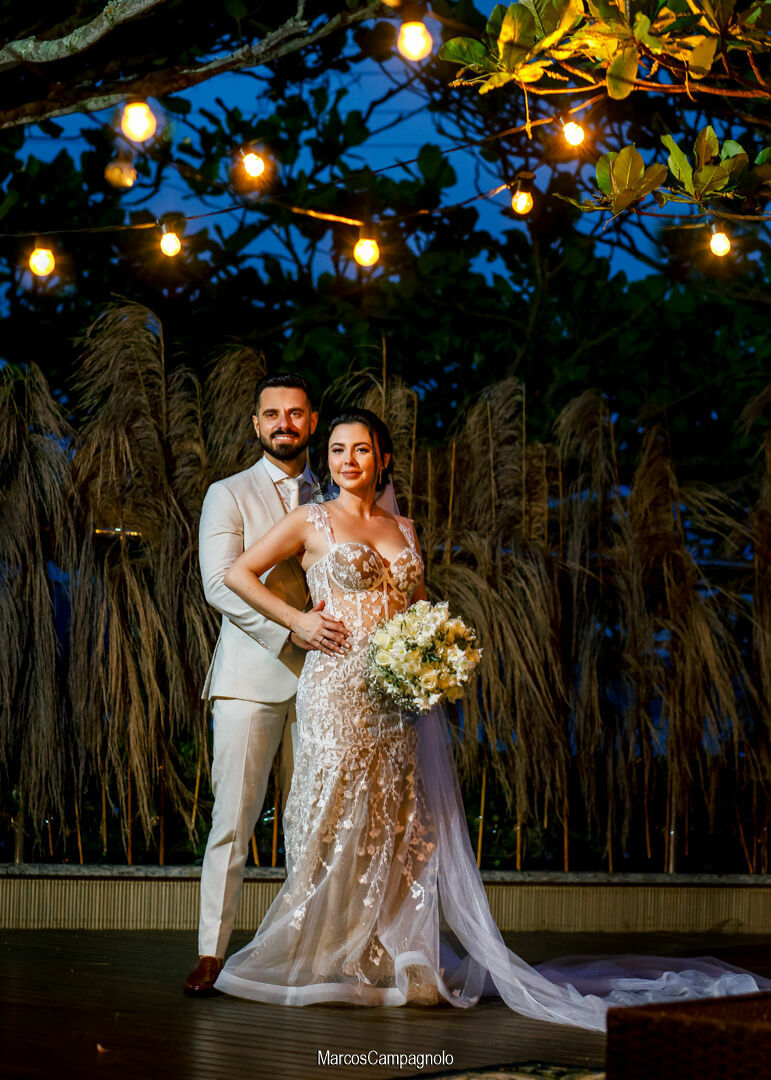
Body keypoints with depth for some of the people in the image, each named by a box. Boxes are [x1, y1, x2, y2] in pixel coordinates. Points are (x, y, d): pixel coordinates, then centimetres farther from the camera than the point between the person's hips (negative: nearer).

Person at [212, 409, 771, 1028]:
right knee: (337, 818, -6)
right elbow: (238, 574, 3)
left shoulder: (403, 530, 17)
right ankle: (327, 961, 1)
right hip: (338, 686, -4)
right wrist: (297, 621, -6)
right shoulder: (311, 522, 5)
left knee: (402, 826, 3)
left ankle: (394, 962, 7)